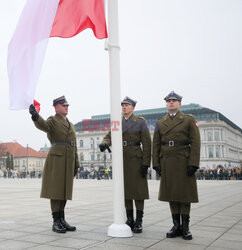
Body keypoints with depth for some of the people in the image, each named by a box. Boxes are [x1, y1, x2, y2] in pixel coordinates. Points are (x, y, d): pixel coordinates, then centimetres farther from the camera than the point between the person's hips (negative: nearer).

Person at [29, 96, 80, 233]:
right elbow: (42, 125, -25)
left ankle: (62, 220, 15)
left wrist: (76, 164, 14)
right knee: (56, 190, -4)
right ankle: (56, 222, 2)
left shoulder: (70, 125, 21)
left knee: (64, 191, 9)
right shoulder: (52, 121, 1)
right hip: (56, 159, -7)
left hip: (68, 161, 7)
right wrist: (35, 115, -47)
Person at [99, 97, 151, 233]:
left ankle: (139, 222, 6)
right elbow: (109, 136, 2)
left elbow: (147, 143, -5)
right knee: (125, 191, 8)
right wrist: (104, 144, -23)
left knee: (138, 190, -2)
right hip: (121, 159, 4)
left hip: (136, 159, -4)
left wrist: (146, 163, -12)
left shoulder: (140, 122, 0)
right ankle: (130, 220, 19)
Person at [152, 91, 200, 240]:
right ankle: (176, 226, 16)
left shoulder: (189, 120, 2)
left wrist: (193, 164, -13)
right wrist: (156, 163, 1)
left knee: (185, 194, 2)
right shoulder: (160, 123, 11)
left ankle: (185, 227, 12)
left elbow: (195, 143, -5)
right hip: (167, 163, 3)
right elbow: (156, 145, 10)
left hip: (184, 162, -3)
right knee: (171, 194, 6)